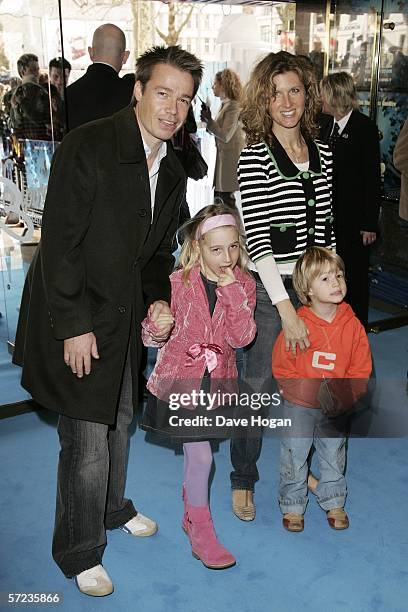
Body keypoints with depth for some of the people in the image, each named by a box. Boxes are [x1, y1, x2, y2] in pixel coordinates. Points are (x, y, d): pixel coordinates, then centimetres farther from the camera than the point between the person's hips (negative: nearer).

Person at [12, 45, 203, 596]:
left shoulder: (172, 172, 6)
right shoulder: (88, 146, -18)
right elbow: (60, 243, -20)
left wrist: (159, 300, -1)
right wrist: (73, 327, -20)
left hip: (126, 317, 8)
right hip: (76, 317, -7)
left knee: (119, 422, 22)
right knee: (87, 442, -2)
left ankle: (111, 508, 48)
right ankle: (79, 552, 21)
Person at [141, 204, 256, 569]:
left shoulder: (243, 284, -5)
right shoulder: (178, 282, -14)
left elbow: (241, 337, -16)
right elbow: (150, 334, -5)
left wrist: (231, 290, -25)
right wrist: (155, 327, -29)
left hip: (216, 380, 3)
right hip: (179, 379, -3)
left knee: (196, 451, 18)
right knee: (200, 455, -3)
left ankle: (192, 510, 43)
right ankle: (201, 531, 17)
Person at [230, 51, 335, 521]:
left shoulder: (321, 153, 6)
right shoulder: (254, 157, -11)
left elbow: (324, 224, 11)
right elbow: (256, 237, -17)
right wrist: (286, 308, -20)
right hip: (269, 287, -5)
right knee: (258, 386, 6)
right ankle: (243, 479, 27)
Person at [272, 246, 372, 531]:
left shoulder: (353, 325, -9)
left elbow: (361, 369, -3)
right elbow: (282, 368, -13)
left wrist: (343, 397, -17)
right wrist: (314, 393, -20)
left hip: (337, 410, 3)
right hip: (299, 407, -2)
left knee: (334, 457, 20)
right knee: (294, 458, 12)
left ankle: (334, 502, 43)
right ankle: (292, 506, 34)